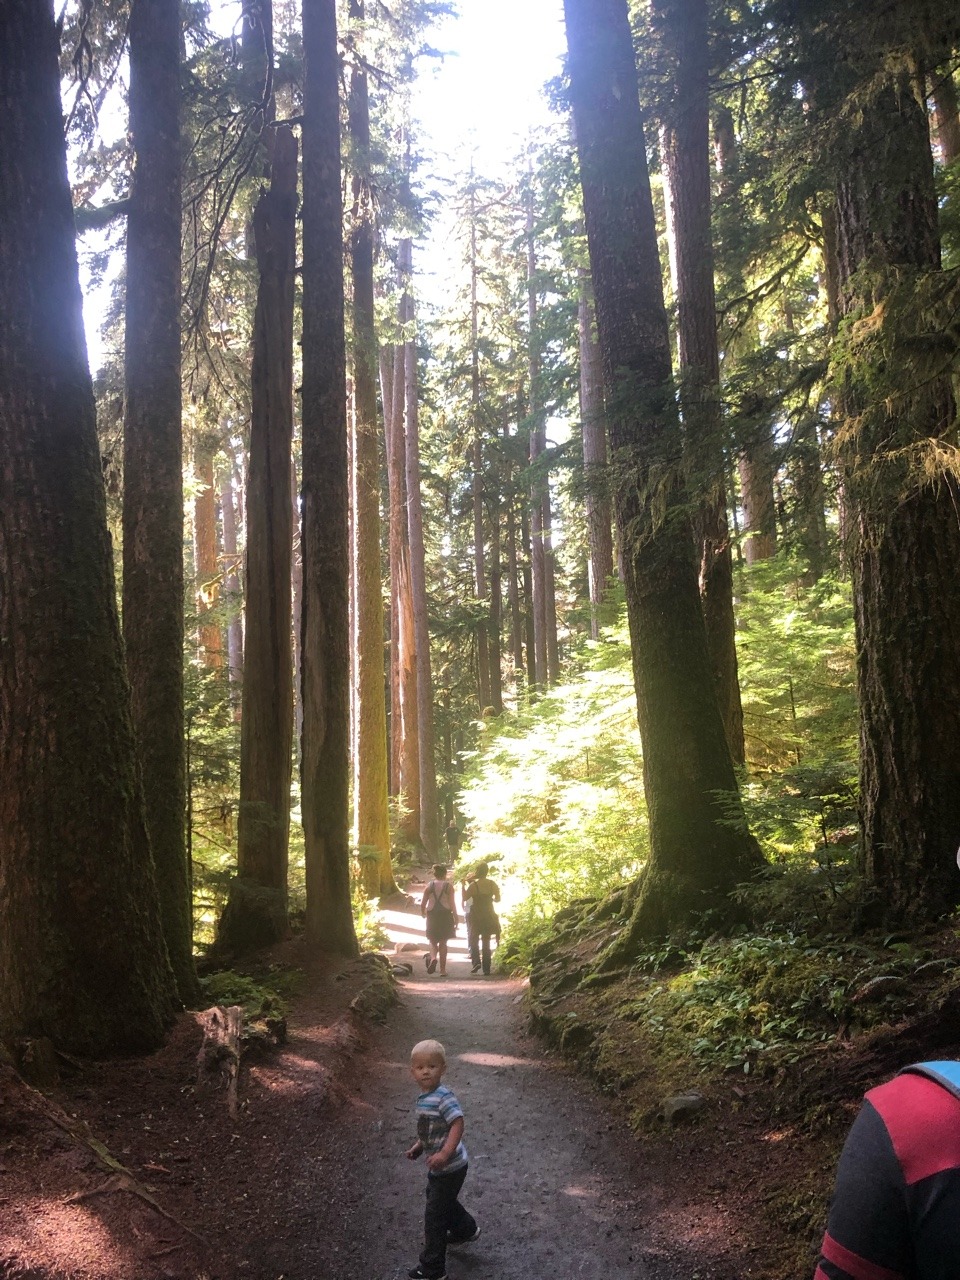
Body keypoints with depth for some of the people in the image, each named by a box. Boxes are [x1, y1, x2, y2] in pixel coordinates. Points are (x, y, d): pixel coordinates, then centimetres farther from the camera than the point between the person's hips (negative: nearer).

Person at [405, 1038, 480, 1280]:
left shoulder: (443, 1096, -25)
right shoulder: (423, 1097, 3)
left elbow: (457, 1124, -32)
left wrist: (445, 1154, -37)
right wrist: (419, 1147, 7)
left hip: (450, 1167, -10)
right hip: (438, 1167, 10)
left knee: (434, 1215, -1)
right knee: (439, 1198, 31)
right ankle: (467, 1230, 55)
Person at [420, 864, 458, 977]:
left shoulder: (429, 886, 2)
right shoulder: (448, 886, -2)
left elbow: (423, 903, 2)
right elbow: (452, 903, -7)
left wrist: (423, 913, 21)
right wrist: (456, 917, -2)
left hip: (432, 916, 0)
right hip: (445, 915, 0)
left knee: (433, 941, 11)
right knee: (443, 943, 9)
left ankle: (433, 958, -20)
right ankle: (443, 969, 8)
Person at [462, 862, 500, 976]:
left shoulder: (473, 885, -13)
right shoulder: (492, 884, -4)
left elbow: (465, 898, -6)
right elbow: (498, 899, 1)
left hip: (476, 916, -3)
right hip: (489, 916, 3)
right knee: (486, 941, 11)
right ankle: (486, 968, 8)